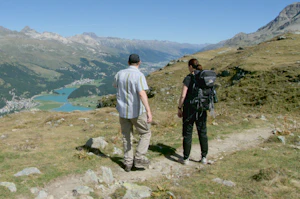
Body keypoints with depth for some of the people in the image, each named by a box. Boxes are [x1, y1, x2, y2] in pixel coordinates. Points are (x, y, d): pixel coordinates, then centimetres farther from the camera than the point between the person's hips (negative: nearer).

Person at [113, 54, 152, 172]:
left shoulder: (120, 74, 1)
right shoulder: (139, 75, -16)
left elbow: (115, 86, 22)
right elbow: (142, 93, -29)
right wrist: (149, 111, -34)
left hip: (123, 110, 5)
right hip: (136, 111, -5)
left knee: (126, 137, 15)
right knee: (146, 133, 13)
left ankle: (128, 163, 19)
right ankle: (139, 158, 5)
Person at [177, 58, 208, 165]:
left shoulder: (188, 78, -11)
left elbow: (183, 95, -13)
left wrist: (179, 109, -3)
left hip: (190, 108, -5)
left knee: (187, 133, 5)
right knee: (202, 132, 13)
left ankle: (186, 158, 12)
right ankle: (204, 157, 18)